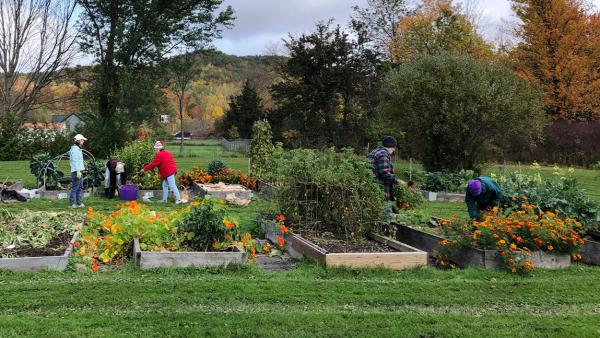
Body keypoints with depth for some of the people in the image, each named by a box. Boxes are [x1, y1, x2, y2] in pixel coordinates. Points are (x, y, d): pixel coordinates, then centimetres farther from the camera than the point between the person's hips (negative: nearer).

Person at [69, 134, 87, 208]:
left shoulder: (78, 149, 19)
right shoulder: (75, 149, -12)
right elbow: (75, 161, -19)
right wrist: (78, 171, -23)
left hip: (79, 171, 10)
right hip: (76, 171, -10)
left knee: (80, 188, 12)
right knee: (75, 188, -8)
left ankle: (79, 203, 17)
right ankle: (72, 204, -5)